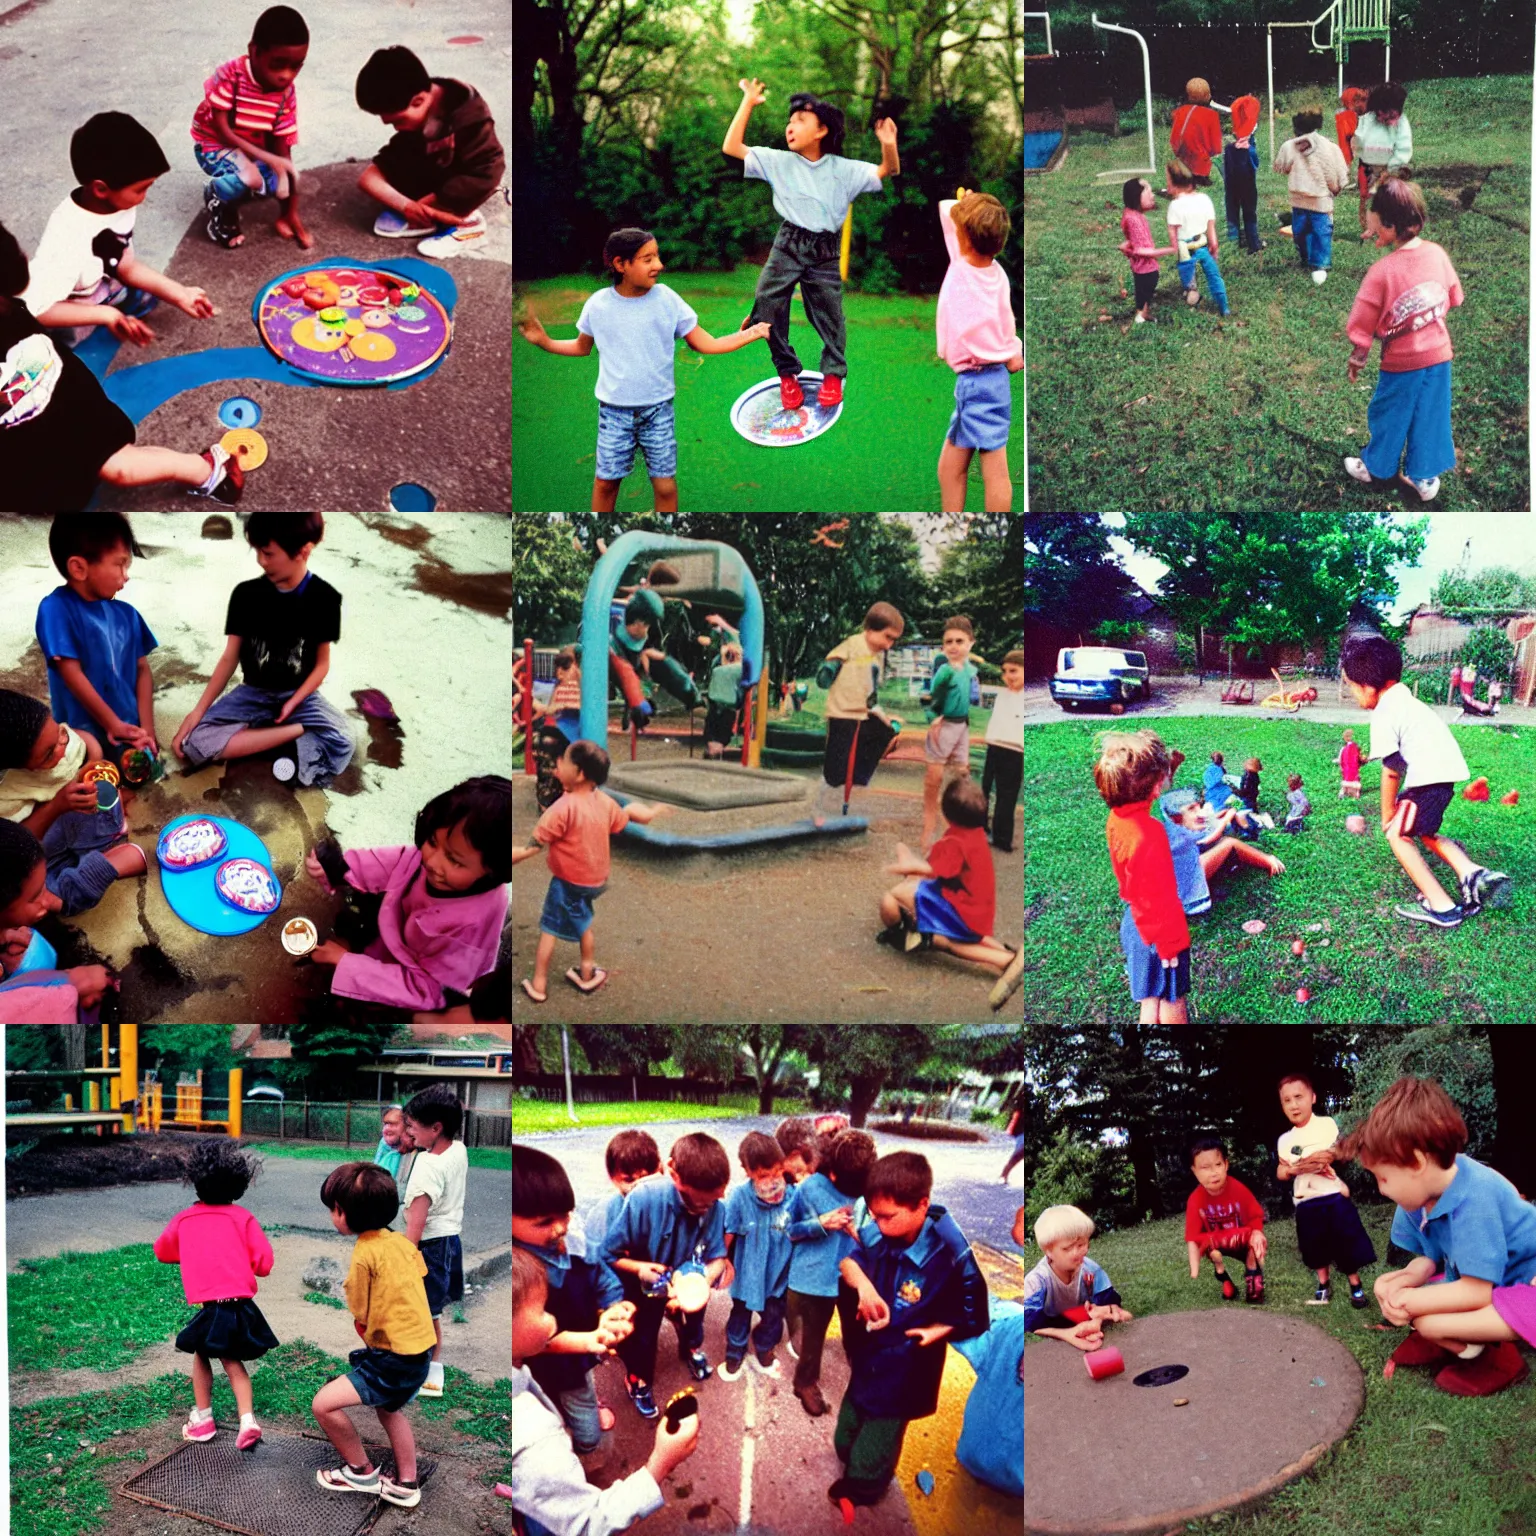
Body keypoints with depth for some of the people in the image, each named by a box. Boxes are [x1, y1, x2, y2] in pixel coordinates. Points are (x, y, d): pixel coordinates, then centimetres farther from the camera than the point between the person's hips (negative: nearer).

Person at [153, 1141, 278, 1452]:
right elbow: (264, 1264, 0)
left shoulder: (183, 1220, 6)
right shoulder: (242, 1217, 0)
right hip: (240, 1306, 1)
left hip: (208, 1307, 0)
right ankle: (247, 1419, -1)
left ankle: (203, 1418, 26)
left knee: (202, 1355, 24)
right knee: (232, 1361, 16)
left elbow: (162, 1251, 25)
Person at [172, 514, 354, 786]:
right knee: (194, 742, -26)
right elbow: (229, 658, -1)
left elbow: (322, 663, -2)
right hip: (253, 693, 3)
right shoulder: (245, 594, -4)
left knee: (340, 746, -35)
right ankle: (297, 731, -25)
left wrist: (293, 703, -17)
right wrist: (198, 711, -10)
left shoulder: (324, 598, -8)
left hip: (301, 694, -2)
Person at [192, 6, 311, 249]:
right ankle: (217, 198, 0)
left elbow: (282, 146, -11)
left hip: (256, 147, 6)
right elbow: (221, 130, -28)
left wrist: (292, 213, -12)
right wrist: (268, 159, -37)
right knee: (250, 177, -33)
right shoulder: (230, 75, -30)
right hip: (215, 145, -5)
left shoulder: (286, 94, -15)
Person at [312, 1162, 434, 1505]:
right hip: (420, 1347, 9)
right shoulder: (401, 1240, 3)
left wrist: (370, 1342, 11)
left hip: (394, 1360, -9)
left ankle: (361, 1473, 10)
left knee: (323, 1404, -8)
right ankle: (406, 1484, 41)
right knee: (389, 1408, 33)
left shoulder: (364, 1254, -19)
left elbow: (361, 1320, -10)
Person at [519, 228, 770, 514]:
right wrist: (545, 341, 0)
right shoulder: (598, 304, -7)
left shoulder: (666, 298, -9)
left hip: (658, 410, 0)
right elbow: (582, 347, 11)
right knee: (605, 481, 9)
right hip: (614, 411, 0)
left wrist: (747, 336, -15)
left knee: (665, 485, 3)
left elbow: (703, 343, -5)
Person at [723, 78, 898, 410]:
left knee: (829, 316, 2)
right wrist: (748, 102, -3)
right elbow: (731, 147, -2)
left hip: (825, 253, -1)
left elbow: (889, 171, 1)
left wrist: (889, 146, -20)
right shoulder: (779, 162, 2)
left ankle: (833, 375, 24)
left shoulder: (844, 170, 1)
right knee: (767, 308, -8)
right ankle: (787, 374, 10)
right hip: (787, 247, 1)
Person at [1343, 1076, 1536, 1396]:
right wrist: (1405, 1280, -18)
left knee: (1428, 1321, -27)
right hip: (1477, 1282, 9)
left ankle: (1495, 1360, -3)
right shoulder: (1422, 1192, -7)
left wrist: (1408, 1301, -21)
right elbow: (1429, 1259, 4)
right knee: (1385, 1288, -1)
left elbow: (1475, 1292, -30)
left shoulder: (1475, 1198, -31)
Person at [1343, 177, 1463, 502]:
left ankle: (1375, 469, 37)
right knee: (1430, 417, 18)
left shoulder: (1382, 272, -23)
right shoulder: (1437, 254, -8)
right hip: (1439, 354, 4)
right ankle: (1425, 477, 30)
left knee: (1389, 416, 18)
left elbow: (1363, 327, -15)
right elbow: (1455, 300, 7)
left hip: (1401, 363, -4)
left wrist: (1356, 359, 2)